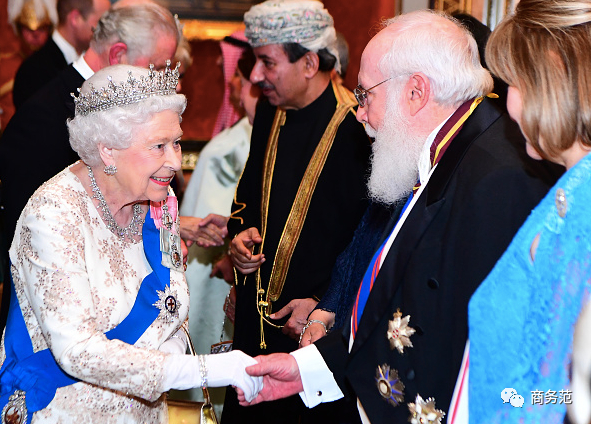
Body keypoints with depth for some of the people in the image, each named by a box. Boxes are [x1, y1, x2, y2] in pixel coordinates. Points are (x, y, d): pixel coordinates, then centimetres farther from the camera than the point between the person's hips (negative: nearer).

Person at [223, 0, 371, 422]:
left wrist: (324, 304, -17)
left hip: (321, 324, -7)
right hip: (256, 315, 7)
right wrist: (240, 232, 4)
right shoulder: (270, 113, 6)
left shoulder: (356, 129, -20)